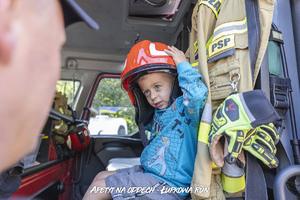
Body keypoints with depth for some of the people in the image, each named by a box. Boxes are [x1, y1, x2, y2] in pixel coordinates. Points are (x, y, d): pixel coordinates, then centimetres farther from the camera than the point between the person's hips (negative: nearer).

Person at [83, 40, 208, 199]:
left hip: (168, 185, -9)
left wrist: (183, 65, -24)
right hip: (148, 172, 9)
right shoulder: (158, 113, 9)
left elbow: (198, 95, -40)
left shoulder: (185, 108, -17)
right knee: (101, 176, 14)